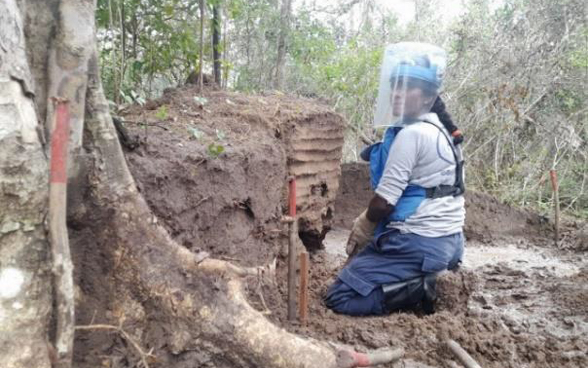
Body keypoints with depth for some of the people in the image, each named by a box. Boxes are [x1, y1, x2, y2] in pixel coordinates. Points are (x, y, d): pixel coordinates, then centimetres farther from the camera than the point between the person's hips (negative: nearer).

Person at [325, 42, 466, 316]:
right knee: (361, 264, 30)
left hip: (417, 242, -10)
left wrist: (362, 229, 3)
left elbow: (384, 202, -17)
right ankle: (421, 281, 10)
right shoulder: (437, 128, 12)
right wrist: (367, 225, 13)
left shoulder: (411, 134, -18)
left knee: (338, 298, -4)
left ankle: (417, 289, -10)